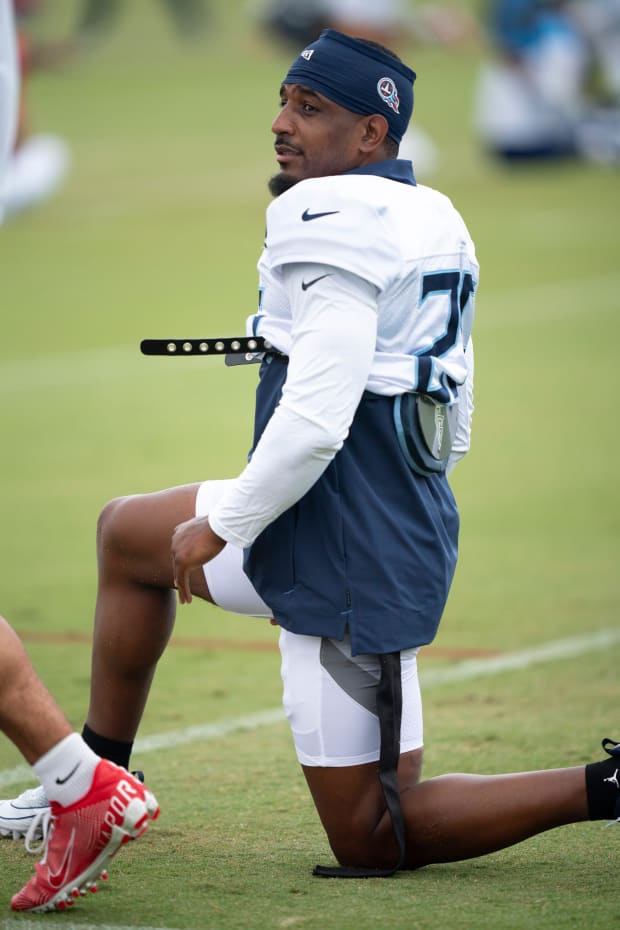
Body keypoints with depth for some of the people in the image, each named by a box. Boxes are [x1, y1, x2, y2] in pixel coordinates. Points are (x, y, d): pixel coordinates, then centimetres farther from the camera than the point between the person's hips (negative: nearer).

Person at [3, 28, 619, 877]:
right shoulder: (435, 226, 12)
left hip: (341, 550, -10)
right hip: (413, 533, 10)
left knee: (373, 841, -1)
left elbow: (316, 420, -24)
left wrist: (223, 528, -11)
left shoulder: (334, 220, -18)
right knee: (124, 534, 28)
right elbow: (451, 429, 17)